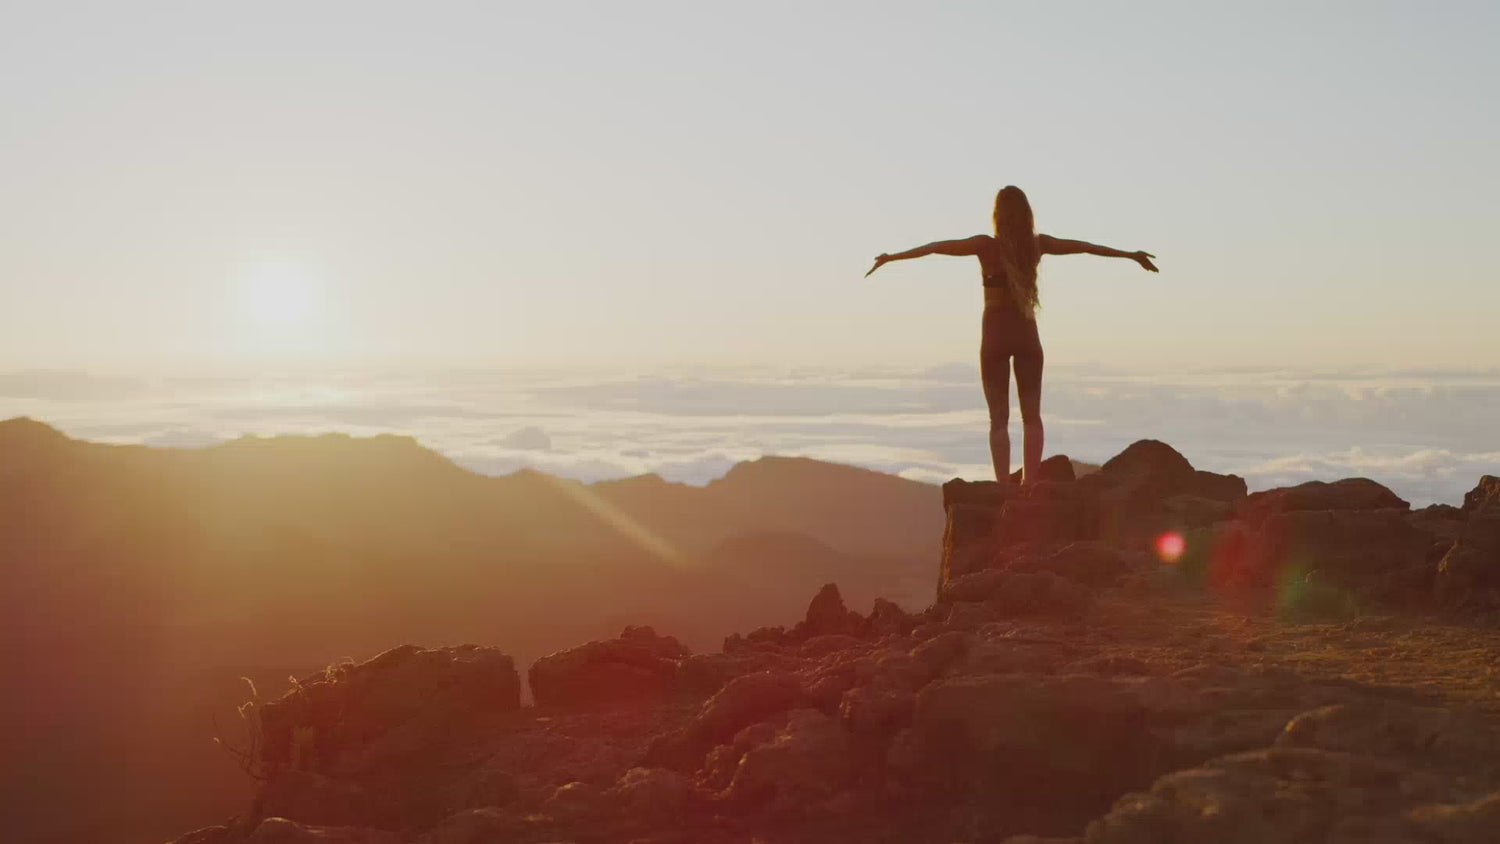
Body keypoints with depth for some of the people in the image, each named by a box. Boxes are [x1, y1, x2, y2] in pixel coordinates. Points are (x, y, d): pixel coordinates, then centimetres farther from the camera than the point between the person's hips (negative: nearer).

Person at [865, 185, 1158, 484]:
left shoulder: (986, 245, -11)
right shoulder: (1038, 244, -2)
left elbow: (937, 247, -11)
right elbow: (1084, 247, 11)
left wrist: (892, 257, -6)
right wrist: (1132, 255, 22)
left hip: (995, 335, -2)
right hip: (1027, 335, 2)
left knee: (999, 418, 0)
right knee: (1032, 416, 8)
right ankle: (1029, 484, 2)